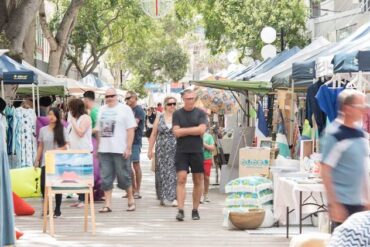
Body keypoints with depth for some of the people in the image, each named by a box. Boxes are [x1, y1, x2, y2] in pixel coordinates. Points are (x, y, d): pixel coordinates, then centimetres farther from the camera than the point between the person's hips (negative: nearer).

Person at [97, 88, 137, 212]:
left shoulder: (124, 109, -2)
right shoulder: (102, 110, 13)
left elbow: (131, 130, -6)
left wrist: (128, 147, -13)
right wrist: (98, 147, 12)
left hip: (120, 150, -5)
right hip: (104, 150, 5)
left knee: (124, 177, 2)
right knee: (106, 178, 2)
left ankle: (131, 200, 20)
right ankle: (107, 204, 5)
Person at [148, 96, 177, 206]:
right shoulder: (159, 118, 9)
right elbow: (153, 135, 10)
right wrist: (150, 149, 6)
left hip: (175, 150, -2)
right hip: (161, 150, 2)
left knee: (173, 172, -7)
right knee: (162, 172, 2)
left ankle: (172, 197, -6)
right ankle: (164, 197, 10)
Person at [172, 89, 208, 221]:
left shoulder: (200, 113, 5)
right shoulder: (177, 114, 6)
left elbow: (202, 130, -10)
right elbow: (176, 132, -5)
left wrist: (184, 130, -7)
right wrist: (193, 130, -6)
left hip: (197, 151, 1)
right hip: (181, 151, -1)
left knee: (198, 181, 4)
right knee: (181, 179, -10)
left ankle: (195, 210, 14)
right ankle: (180, 210, -14)